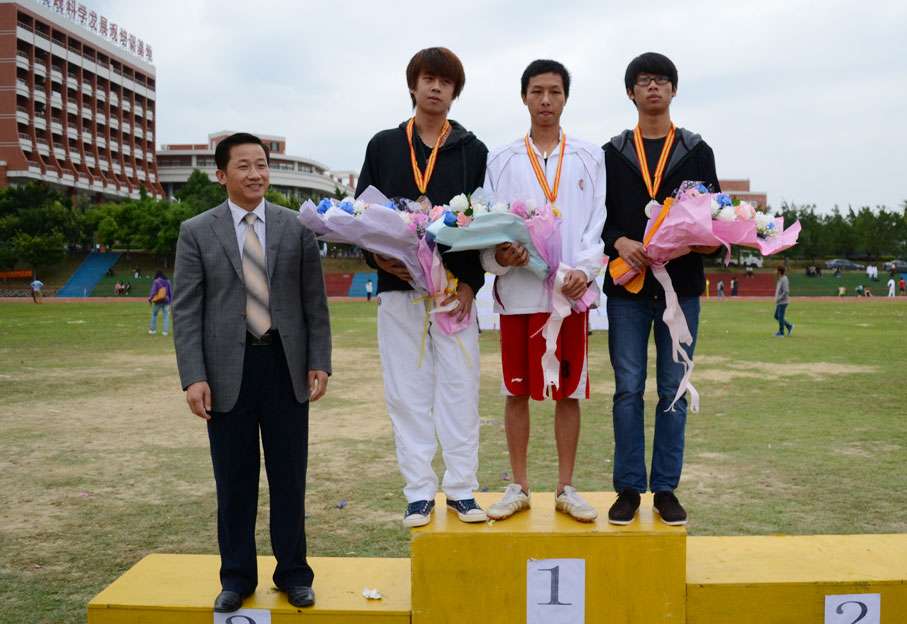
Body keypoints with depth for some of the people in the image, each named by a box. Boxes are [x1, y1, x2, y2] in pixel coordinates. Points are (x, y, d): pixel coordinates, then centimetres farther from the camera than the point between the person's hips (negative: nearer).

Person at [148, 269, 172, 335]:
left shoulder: (156, 281, -9)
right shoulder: (167, 281, 6)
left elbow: (153, 292, -13)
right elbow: (170, 292, 9)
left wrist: (150, 299, -3)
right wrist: (170, 300, 18)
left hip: (158, 301, -3)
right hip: (166, 300, 3)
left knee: (154, 314, 14)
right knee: (166, 315, 2)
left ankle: (153, 329, 16)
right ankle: (166, 331, -4)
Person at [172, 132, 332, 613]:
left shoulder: (297, 227, 6)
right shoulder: (196, 233, 3)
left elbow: (315, 301, 6)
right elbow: (186, 311, -1)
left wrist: (319, 362, -2)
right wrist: (193, 377, -10)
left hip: (286, 366, 1)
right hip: (227, 370, 0)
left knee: (289, 476, 8)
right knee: (234, 481, 8)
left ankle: (293, 574, 23)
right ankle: (237, 578, 24)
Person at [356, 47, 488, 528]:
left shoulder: (474, 151, 10)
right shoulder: (383, 146, 13)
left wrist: (471, 283, -7)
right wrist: (377, 258, -8)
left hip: (456, 287, 0)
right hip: (398, 287, 1)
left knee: (460, 388, 0)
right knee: (407, 393, 3)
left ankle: (461, 488, 11)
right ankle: (419, 492, 12)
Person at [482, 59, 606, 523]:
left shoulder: (589, 158, 10)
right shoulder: (502, 160, 10)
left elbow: (599, 221, 5)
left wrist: (584, 268, -11)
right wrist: (498, 255, -15)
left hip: (571, 290, 0)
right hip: (518, 289, 0)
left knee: (569, 392, 5)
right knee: (516, 391, 5)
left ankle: (565, 488, 16)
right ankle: (518, 488, 17)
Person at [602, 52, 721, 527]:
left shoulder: (697, 152, 12)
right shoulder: (612, 154, 11)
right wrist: (619, 241, -14)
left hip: (681, 286, 1)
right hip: (627, 287, 0)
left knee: (674, 390, 4)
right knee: (628, 390, 1)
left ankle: (665, 489, 14)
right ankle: (629, 488, 11)